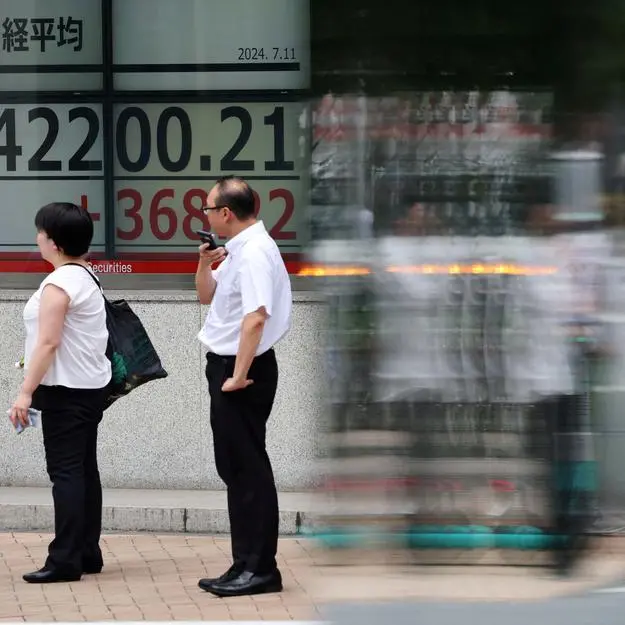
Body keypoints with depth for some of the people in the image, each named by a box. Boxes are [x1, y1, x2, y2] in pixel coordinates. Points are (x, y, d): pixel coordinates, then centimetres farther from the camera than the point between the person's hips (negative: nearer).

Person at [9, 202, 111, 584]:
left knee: (65, 472, -9)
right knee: (84, 469, 11)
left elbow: (48, 342, -22)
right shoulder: (86, 277, 13)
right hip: (89, 386, 10)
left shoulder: (59, 283, -17)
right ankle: (87, 552, 15)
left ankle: (66, 559, -10)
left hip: (67, 391, -10)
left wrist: (26, 391, -21)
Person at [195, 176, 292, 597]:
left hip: (243, 371, -10)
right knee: (234, 468, 13)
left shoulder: (255, 252, -18)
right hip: (226, 365, 10)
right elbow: (207, 296, 27)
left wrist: (238, 375, -25)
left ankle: (260, 569, -2)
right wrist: (205, 262, 8)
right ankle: (246, 564, 19)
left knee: (248, 468, -6)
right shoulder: (237, 250, 13)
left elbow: (256, 316, -27)